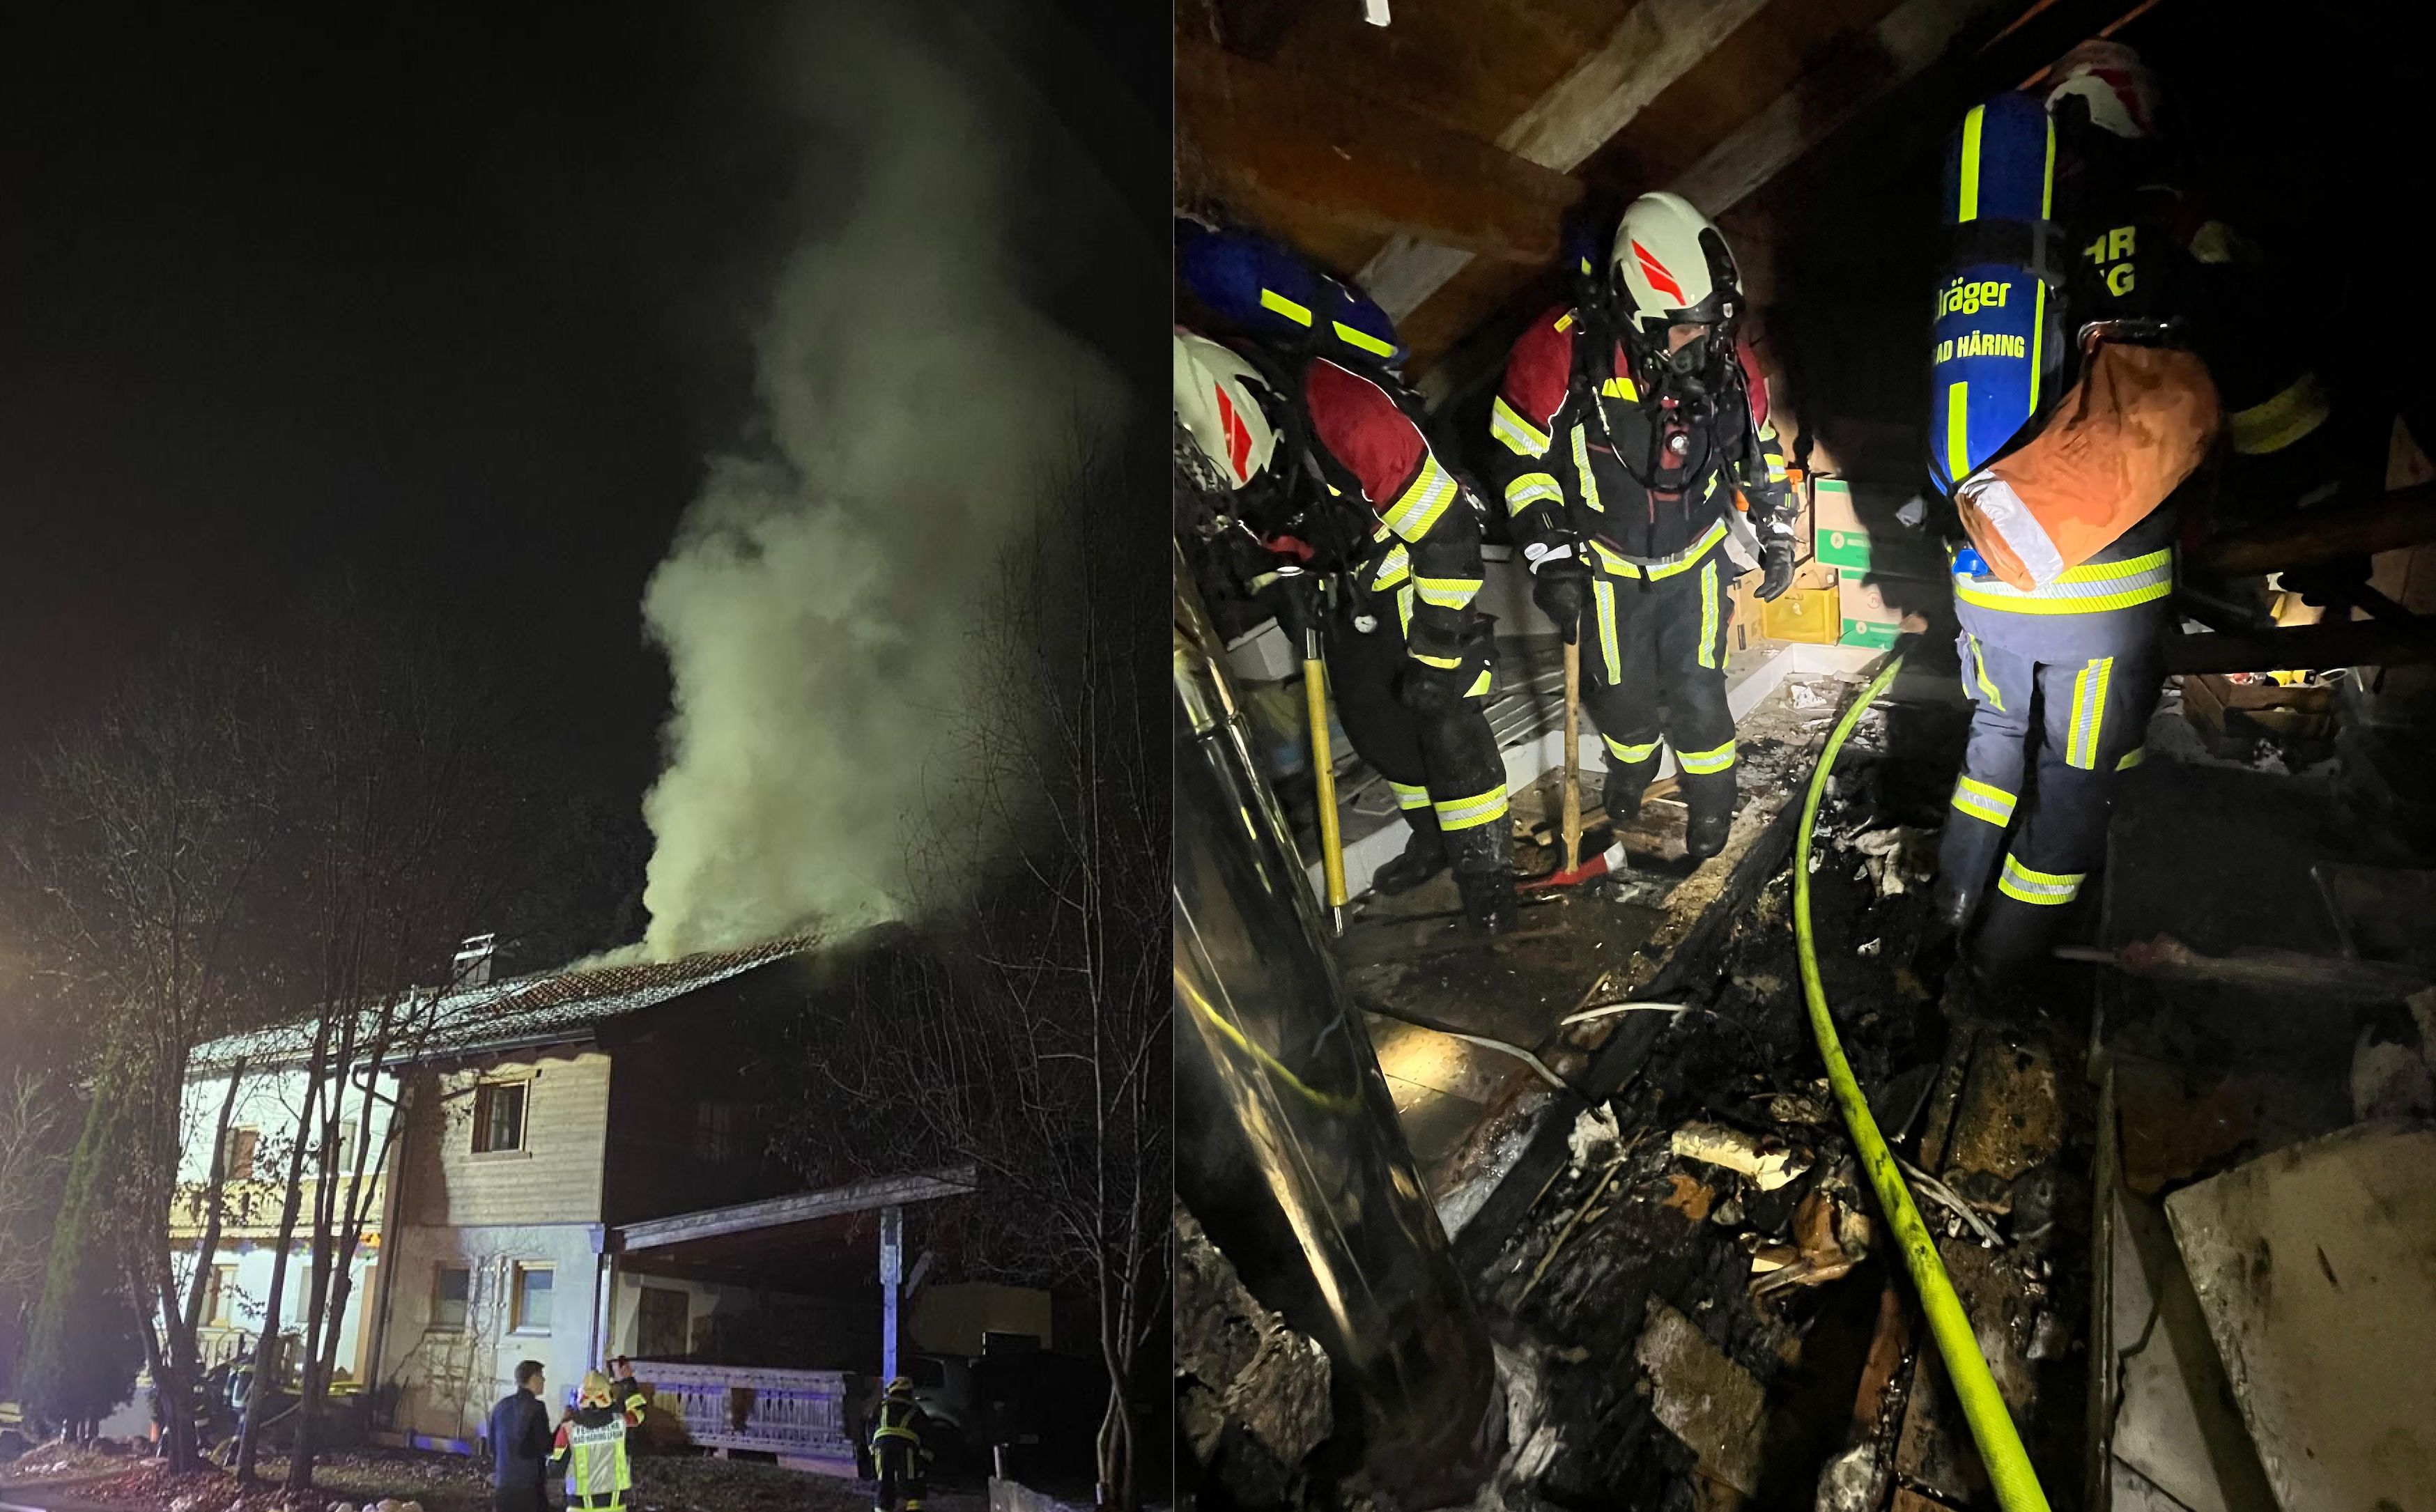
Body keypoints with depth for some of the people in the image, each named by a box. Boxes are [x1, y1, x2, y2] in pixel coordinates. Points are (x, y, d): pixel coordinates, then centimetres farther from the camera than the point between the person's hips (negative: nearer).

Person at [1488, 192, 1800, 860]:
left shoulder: (1728, 365, -15)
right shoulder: (1562, 351, -27)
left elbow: (1761, 450, 5)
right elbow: (1520, 456, -17)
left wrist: (1776, 536, 8)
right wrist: (1549, 561, -19)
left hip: (1694, 561, 1)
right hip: (1605, 565, -1)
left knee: (1696, 692, 1)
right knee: (1622, 693, 12)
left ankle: (1712, 800, 29)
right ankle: (1631, 764, 47)